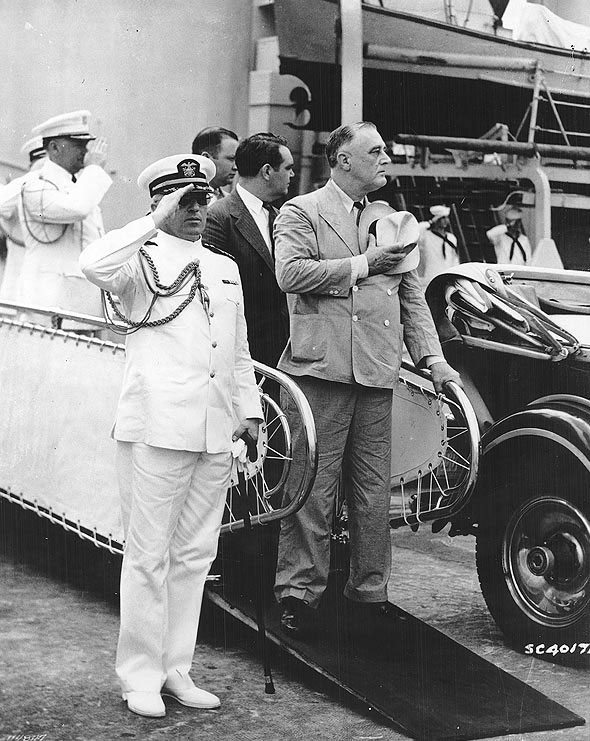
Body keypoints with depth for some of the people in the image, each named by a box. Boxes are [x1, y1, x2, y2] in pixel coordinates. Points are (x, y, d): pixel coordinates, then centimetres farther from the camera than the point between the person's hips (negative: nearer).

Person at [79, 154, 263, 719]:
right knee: (148, 555, -2)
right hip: (156, 428, -6)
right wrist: (155, 222, -18)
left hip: (215, 434, 6)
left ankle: (175, 670, 19)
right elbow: (93, 266, -24)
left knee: (194, 555, 10)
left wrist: (249, 410, 20)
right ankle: (139, 677, 7)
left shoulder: (225, 269, 20)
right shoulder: (142, 260, 0)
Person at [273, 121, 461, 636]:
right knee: (313, 486, -4)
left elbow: (412, 297, 20)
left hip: (378, 373, 6)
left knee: (374, 488, 9)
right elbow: (290, 273, -14)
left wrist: (432, 358, 10)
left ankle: (369, 589, 20)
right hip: (321, 367, -6)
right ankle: (299, 591, 4)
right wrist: (363, 264, -12)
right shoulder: (301, 213, 3)